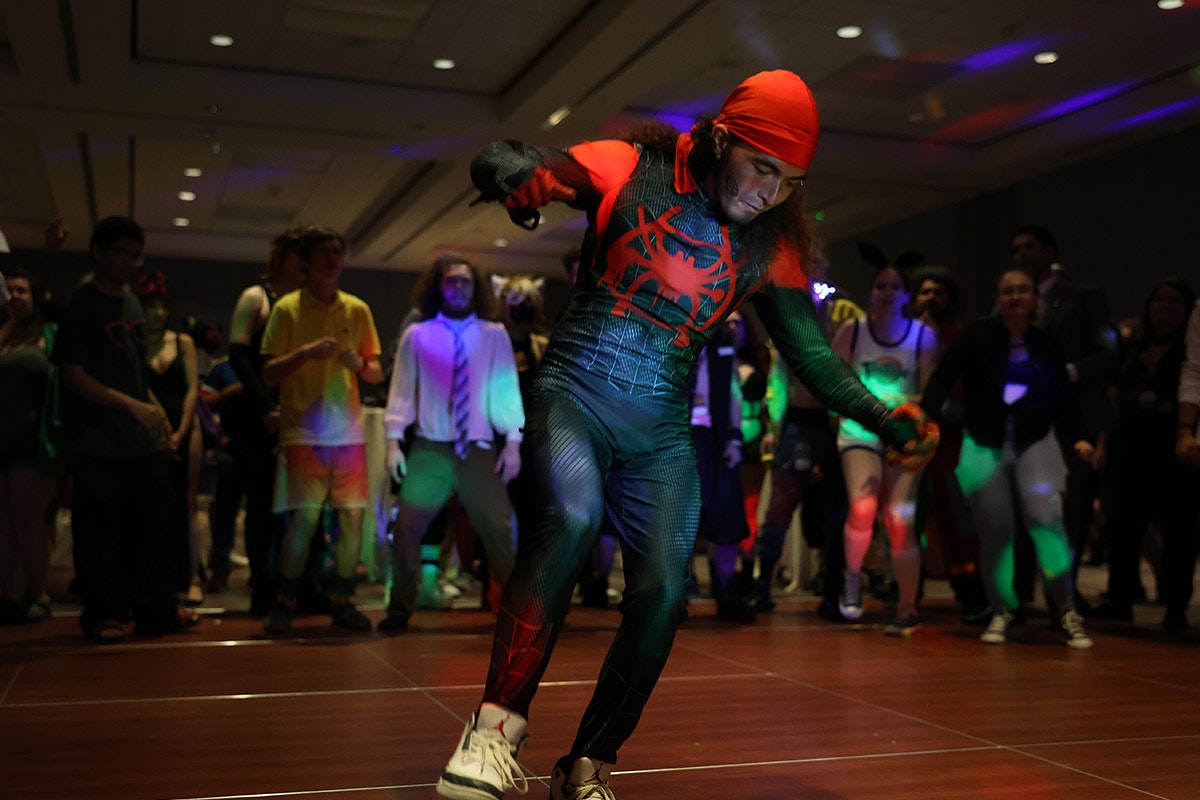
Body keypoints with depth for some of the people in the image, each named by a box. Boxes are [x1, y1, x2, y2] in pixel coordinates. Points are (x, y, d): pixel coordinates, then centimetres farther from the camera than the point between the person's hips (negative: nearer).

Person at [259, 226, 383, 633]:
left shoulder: (357, 310, 10)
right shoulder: (287, 308, 1)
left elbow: (377, 373, 13)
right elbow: (267, 374, -3)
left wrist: (361, 364, -10)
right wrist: (305, 353, -19)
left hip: (349, 431, 3)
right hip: (304, 431, -3)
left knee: (353, 516, 0)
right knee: (305, 516, -9)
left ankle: (342, 601, 14)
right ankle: (284, 603, 6)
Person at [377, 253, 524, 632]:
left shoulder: (495, 335, 4)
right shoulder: (417, 335, 3)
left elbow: (507, 390, 3)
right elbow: (402, 391, 3)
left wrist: (513, 442, -2)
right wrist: (393, 440, -5)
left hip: (480, 448, 0)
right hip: (430, 448, 0)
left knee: (498, 528, -1)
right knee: (407, 527, -6)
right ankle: (400, 610, 9)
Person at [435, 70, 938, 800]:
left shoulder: (771, 246, 4)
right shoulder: (630, 171, -6)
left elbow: (812, 352, 6)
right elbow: (495, 162, -11)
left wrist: (884, 419, -7)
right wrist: (522, 179, -36)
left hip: (662, 434, 4)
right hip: (575, 393, -4)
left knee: (662, 592, -7)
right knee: (574, 514, -33)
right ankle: (496, 727, -28)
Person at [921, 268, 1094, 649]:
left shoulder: (1045, 345, 7)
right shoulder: (977, 336, -1)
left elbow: (1063, 400, 10)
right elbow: (942, 379, -4)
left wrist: (1079, 437, -3)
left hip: (1034, 442, 1)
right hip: (985, 445, -1)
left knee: (1046, 517, -14)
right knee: (995, 530, 1)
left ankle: (1066, 611, -4)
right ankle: (1002, 611, 16)